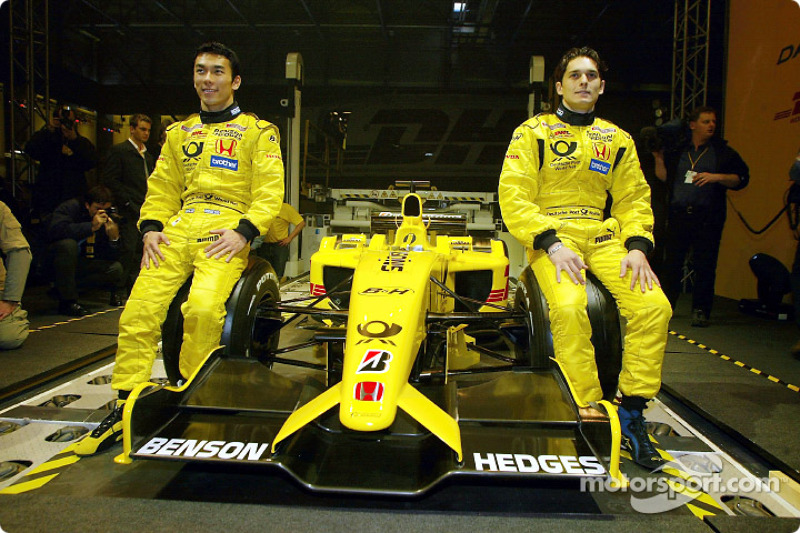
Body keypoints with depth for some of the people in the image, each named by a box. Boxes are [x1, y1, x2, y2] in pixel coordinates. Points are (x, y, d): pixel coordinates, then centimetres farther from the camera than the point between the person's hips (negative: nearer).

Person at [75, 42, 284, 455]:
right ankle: (125, 407, -5)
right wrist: (151, 227, 5)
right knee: (138, 310, -16)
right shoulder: (179, 133, 26)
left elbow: (269, 190, 1)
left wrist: (244, 232, -13)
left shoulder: (257, 131, 11)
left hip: (228, 229, -4)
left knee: (204, 307, -29)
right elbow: (161, 186, 23)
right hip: (178, 226, 4)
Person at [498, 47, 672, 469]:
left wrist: (637, 245, -4)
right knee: (569, 307, -33)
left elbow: (633, 199, 17)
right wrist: (551, 243, -17)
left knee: (654, 306, -21)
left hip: (604, 235, 4)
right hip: (549, 235, -4)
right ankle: (588, 412, -19)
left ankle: (631, 414, -8)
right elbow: (513, 197, -4)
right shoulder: (533, 132, 6)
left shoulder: (618, 140, 19)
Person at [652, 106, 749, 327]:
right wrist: (658, 157, 2)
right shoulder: (677, 151, 13)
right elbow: (664, 177, 15)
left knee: (705, 266, -2)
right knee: (671, 263, 5)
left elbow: (742, 178, 3)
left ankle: (700, 311, 7)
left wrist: (716, 177, -11)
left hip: (708, 218, -2)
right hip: (678, 215, 2)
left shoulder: (723, 152, 7)